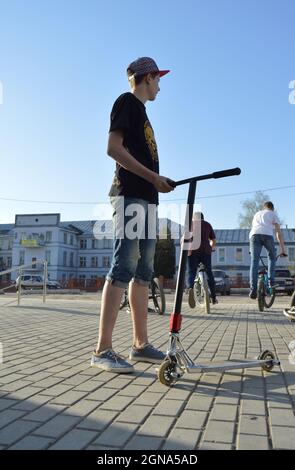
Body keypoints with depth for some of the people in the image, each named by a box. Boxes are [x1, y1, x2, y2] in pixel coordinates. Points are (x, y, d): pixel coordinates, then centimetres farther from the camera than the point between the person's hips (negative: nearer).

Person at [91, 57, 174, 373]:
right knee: (123, 268, -16)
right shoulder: (127, 101, 2)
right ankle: (102, 350, -13)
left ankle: (140, 344, 11)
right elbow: (114, 148, -12)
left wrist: (159, 181, 13)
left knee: (143, 272, 5)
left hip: (146, 197, 10)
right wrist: (153, 176, -13)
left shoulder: (140, 110, 29)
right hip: (129, 195, -10)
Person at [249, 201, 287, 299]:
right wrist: (282, 250, 19)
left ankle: (253, 290, -9)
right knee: (272, 257, 22)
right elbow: (279, 233, 18)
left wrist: (251, 249, 45)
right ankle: (271, 282, 10)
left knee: (254, 262, -2)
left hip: (254, 235, 2)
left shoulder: (257, 214, 36)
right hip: (267, 235, -2)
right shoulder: (273, 214, 25)